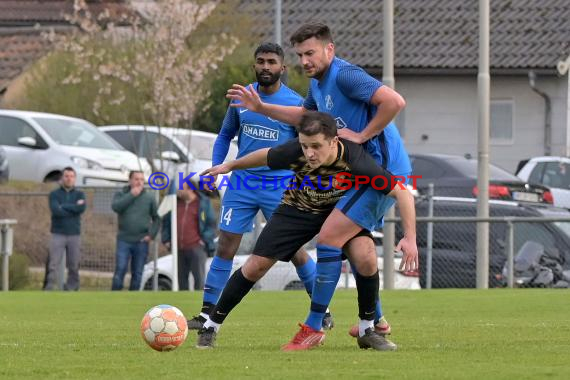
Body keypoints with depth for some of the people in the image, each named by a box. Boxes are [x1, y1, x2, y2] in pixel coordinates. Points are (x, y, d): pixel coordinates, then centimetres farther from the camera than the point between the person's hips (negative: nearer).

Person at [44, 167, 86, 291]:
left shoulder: (79, 194, 9)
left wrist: (63, 206, -10)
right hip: (58, 234, -2)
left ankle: (71, 289, 10)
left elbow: (82, 208, -11)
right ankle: (49, 290, -12)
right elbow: (55, 210, -14)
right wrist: (74, 207, -9)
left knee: (73, 266, 3)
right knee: (53, 266, -9)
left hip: (74, 234, 2)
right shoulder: (54, 194, 4)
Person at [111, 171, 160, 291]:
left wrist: (151, 234, -3)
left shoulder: (149, 197, 6)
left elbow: (156, 218, 10)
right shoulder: (121, 194, 3)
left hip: (141, 241, 2)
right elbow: (116, 207, -17)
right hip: (124, 240, -2)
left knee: (137, 274, 6)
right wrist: (131, 195, -17)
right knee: (120, 270, -10)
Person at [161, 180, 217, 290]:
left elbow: (212, 223, 3)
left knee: (199, 278, -8)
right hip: (179, 249, 5)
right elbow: (165, 221, 21)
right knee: (181, 278, 7)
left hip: (196, 248, -5)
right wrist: (166, 239, 12)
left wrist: (205, 240, -7)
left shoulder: (203, 202, 2)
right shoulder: (175, 202, 14)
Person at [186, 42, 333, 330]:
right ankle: (207, 314, 3)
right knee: (225, 248, -2)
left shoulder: (295, 104, -6)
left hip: (280, 185, -3)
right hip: (242, 183, 3)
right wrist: (215, 167, 4)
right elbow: (225, 135, 17)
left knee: (295, 252, 0)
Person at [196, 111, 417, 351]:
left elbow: (402, 193, -31)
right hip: (298, 210, 1)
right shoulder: (295, 152, -33)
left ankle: (368, 331, -4)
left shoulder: (355, 161, -38)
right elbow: (265, 156, -8)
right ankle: (211, 326, 11)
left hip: (340, 210, -1)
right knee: (256, 266, -5)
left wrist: (410, 238, -37)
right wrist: (231, 166, 8)